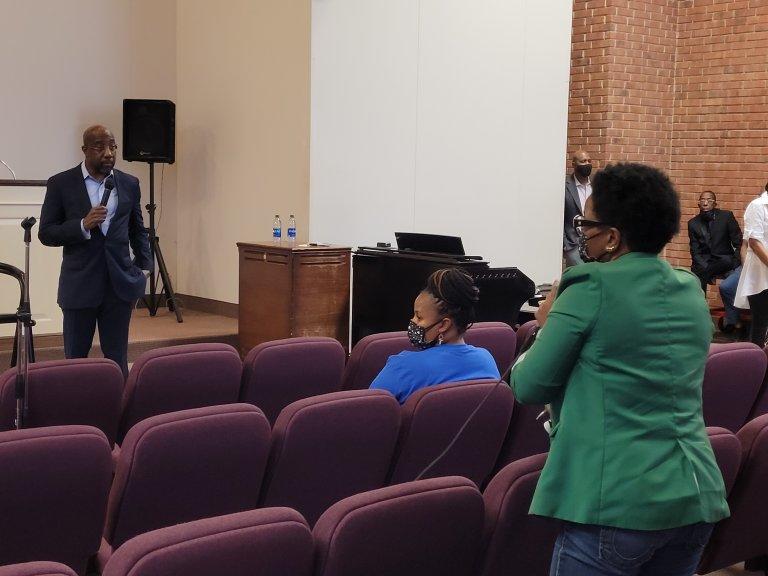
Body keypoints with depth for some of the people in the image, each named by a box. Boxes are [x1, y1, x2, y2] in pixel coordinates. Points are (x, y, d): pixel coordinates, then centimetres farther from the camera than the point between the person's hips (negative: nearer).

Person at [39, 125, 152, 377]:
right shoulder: (61, 184, -2)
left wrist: (145, 267, 7)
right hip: (80, 286, -2)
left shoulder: (129, 184, 7)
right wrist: (83, 225, -19)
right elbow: (46, 233, -3)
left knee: (117, 358, 4)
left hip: (120, 284, 2)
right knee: (76, 358, 6)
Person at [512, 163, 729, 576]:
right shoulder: (691, 290, 10)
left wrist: (548, 327, 9)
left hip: (619, 501, -7)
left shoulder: (593, 286, -11)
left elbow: (526, 387, -7)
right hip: (696, 497, 7)